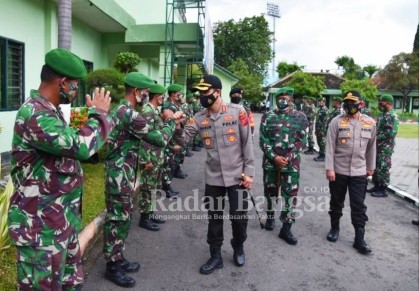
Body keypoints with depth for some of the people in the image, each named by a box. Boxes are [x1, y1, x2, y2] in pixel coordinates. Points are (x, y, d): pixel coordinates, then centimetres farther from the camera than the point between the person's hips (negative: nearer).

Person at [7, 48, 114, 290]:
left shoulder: (51, 111, 10)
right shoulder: (33, 114, -23)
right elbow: (81, 146, -32)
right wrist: (99, 113, -18)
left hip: (64, 218, 10)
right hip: (42, 225, -10)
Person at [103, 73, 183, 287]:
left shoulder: (120, 110, 11)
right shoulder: (131, 115, -22)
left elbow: (146, 131, 18)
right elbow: (161, 140, -17)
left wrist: (168, 120, 11)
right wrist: (170, 121, -2)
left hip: (119, 173, 10)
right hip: (121, 175, -10)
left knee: (122, 217, 18)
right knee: (118, 219, 2)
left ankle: (117, 258, 31)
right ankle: (112, 267, 17)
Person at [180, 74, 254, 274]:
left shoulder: (237, 112, -9)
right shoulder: (199, 118, -1)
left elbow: (247, 143, -7)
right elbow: (182, 139, -8)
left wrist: (249, 172, -8)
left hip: (237, 176, -2)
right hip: (213, 177, 3)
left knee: (239, 217, 9)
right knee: (214, 218, 12)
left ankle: (238, 248, 38)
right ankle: (215, 256, 31)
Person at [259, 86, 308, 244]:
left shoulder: (300, 117, 2)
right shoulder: (268, 117, 1)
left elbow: (302, 140, 0)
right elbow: (263, 139, -4)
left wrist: (289, 157, -12)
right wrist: (274, 157, -14)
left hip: (291, 163, 0)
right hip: (270, 161, 1)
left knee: (290, 194, -1)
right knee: (270, 191, 14)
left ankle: (286, 228, 8)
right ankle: (270, 216, 37)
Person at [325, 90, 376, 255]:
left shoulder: (370, 123, 1)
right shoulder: (336, 122, -8)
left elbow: (371, 147, 11)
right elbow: (330, 147, -9)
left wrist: (371, 167, 14)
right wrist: (329, 168, -14)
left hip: (359, 172, 2)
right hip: (338, 170, -1)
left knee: (359, 205, 3)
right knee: (336, 202, 13)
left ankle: (359, 239, 11)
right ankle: (334, 227, 33)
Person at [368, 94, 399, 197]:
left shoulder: (392, 116, -15)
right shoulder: (382, 115, 15)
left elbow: (391, 133, -24)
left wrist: (377, 138, -18)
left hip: (385, 148, -9)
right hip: (377, 146, 9)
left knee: (383, 169, -4)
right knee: (376, 167, 14)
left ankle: (383, 190, 5)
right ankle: (377, 186, 25)